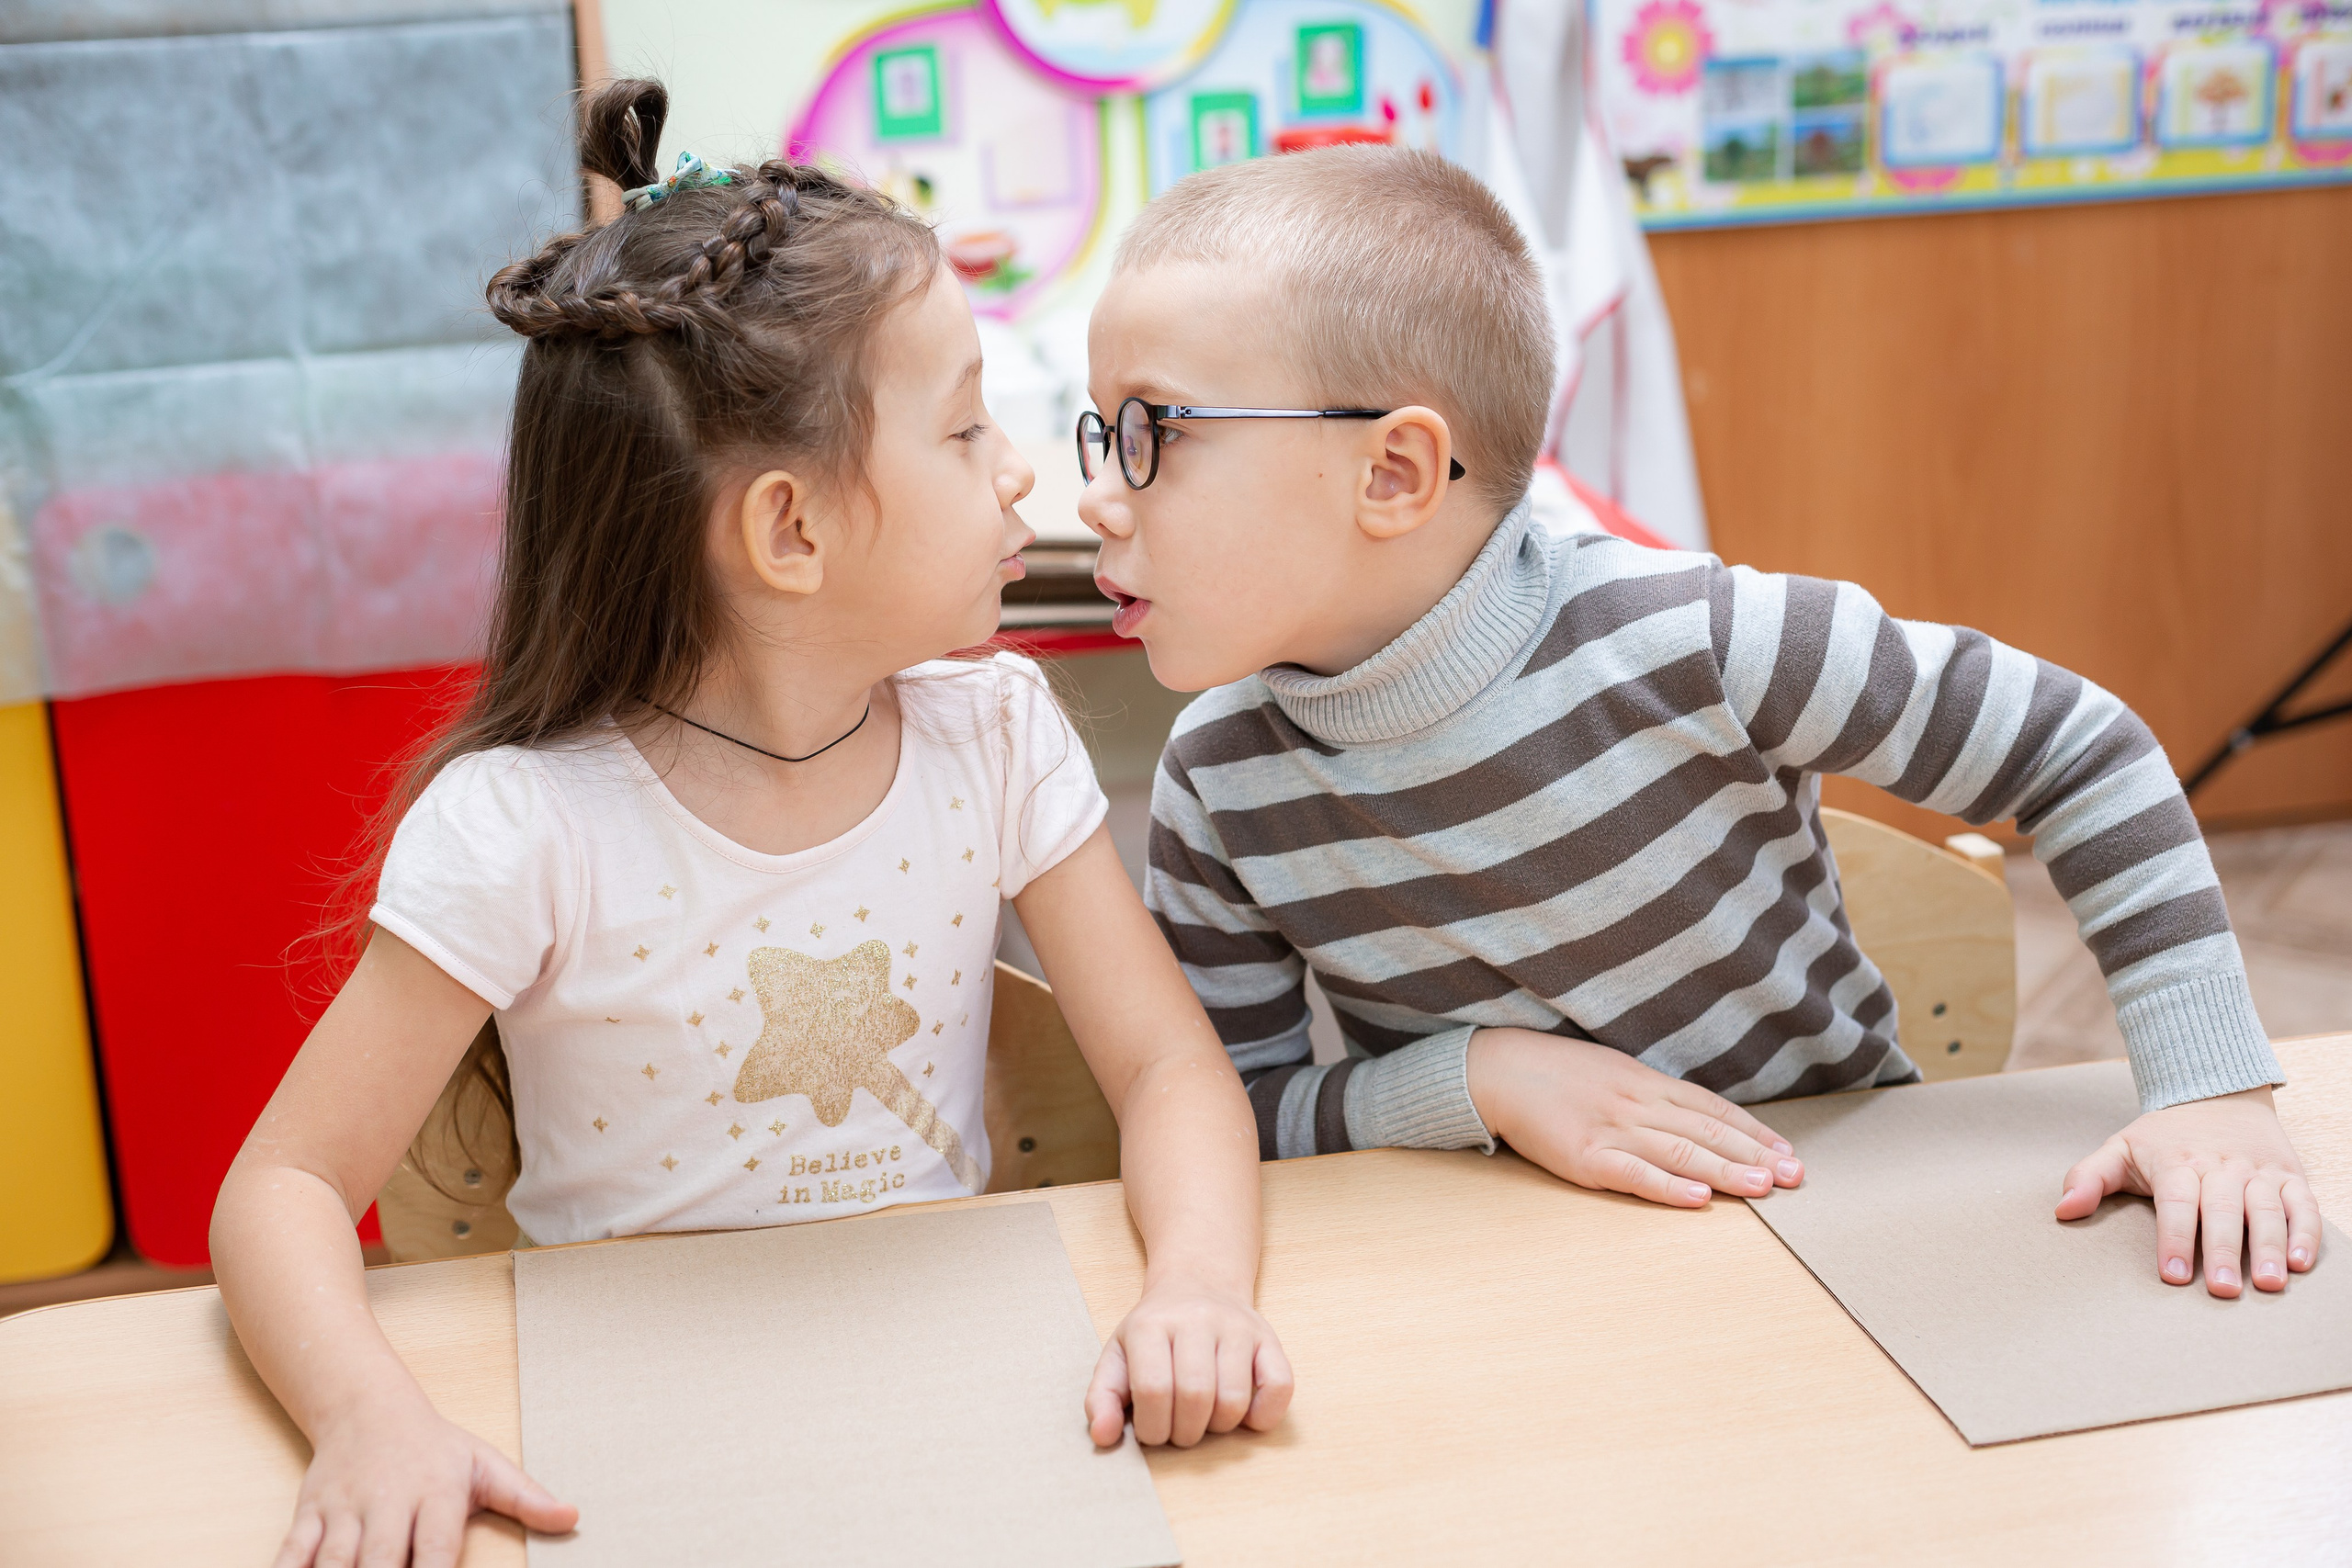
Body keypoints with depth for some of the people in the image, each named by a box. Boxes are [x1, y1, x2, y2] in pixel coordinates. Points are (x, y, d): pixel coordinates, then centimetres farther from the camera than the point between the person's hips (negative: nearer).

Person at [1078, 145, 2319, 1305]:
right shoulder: (1218, 780, -15)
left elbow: (2085, 759, -10)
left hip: (1836, 1197, -3)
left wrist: (2213, 1088, -15)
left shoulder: (1693, 641, -22)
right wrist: (1474, 1077, -24)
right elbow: (1220, 1118, -10)